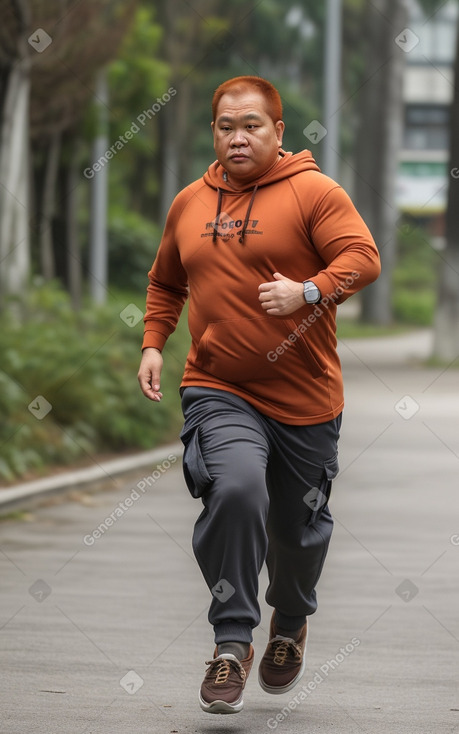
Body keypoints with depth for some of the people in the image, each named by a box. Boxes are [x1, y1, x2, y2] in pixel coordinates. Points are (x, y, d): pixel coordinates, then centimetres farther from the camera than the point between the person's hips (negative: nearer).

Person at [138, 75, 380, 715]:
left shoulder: (314, 192, -5)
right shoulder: (189, 204, 11)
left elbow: (363, 257, -16)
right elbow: (166, 282, 26)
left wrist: (308, 291, -32)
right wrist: (153, 343, 12)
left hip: (304, 396, -1)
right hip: (218, 391, 1)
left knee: (300, 526, 13)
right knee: (236, 488, -27)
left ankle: (291, 625, 44)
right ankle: (232, 643, -18)